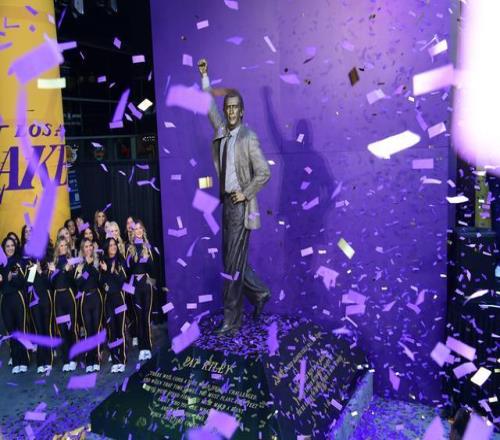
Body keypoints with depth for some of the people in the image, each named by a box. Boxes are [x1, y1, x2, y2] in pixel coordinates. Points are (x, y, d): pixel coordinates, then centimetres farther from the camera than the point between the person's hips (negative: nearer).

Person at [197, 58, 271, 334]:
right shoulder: (221, 132, 9)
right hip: (226, 202, 7)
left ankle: (232, 320, 6)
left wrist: (245, 194, -10)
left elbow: (264, 172, -12)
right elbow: (210, 106, 22)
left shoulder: (248, 138, -10)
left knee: (234, 263, -3)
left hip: (240, 205, -7)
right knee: (230, 260, 13)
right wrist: (204, 77, 21)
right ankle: (259, 293, 33)